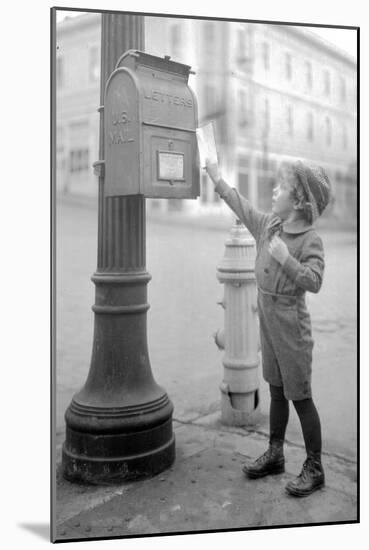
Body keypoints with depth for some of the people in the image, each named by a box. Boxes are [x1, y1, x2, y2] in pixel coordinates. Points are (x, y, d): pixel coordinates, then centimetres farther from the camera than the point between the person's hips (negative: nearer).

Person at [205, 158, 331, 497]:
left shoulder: (310, 240, -17)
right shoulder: (268, 225, 4)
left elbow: (313, 281, -26)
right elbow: (243, 207, 19)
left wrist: (285, 258, -33)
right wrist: (217, 179, 23)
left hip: (291, 326, -7)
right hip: (268, 320, 7)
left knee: (300, 397, 3)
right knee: (277, 392, 19)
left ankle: (314, 469, 20)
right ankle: (275, 455, 35)